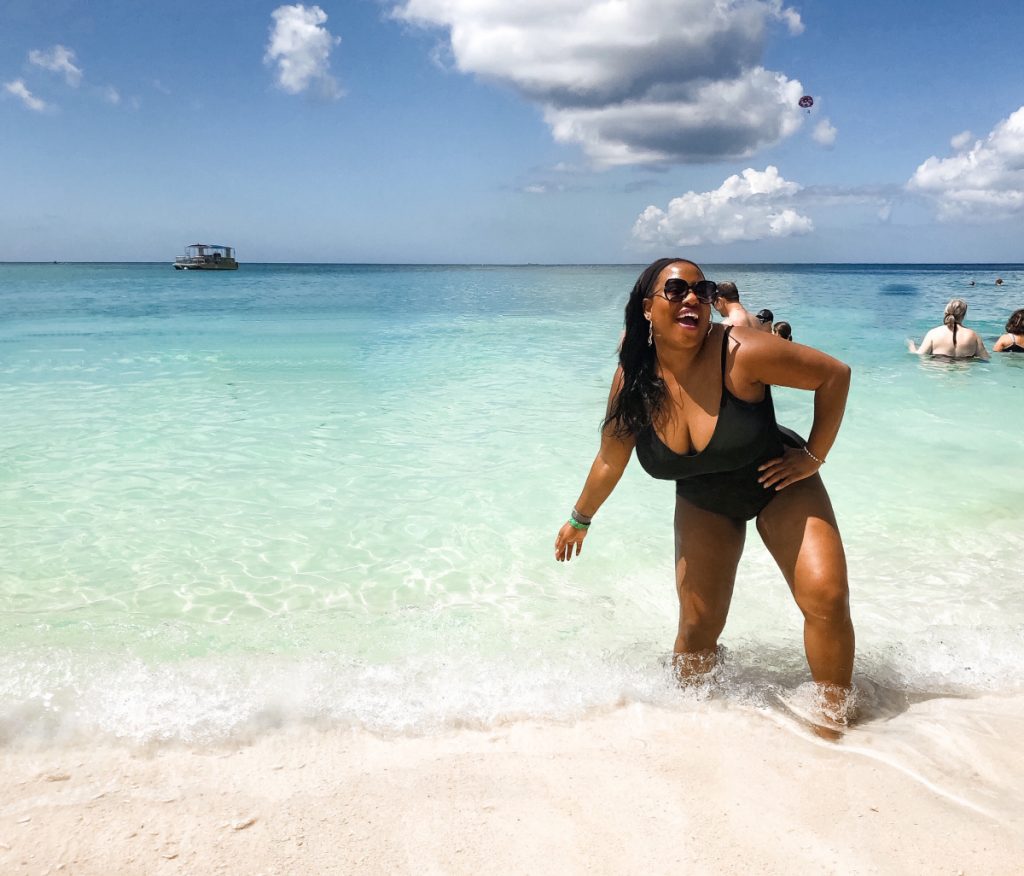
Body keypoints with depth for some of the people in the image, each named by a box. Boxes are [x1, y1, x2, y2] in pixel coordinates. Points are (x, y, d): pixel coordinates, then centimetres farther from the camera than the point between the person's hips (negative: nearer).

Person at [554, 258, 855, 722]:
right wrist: (580, 519, 12)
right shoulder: (632, 381, -16)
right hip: (702, 504, 2)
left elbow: (835, 374, -16)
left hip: (778, 485, -2)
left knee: (826, 597, -19)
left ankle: (835, 719, 5)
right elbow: (610, 460, 0)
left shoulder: (739, 353, -27)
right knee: (698, 627, -1)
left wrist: (814, 456, -14)